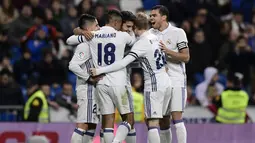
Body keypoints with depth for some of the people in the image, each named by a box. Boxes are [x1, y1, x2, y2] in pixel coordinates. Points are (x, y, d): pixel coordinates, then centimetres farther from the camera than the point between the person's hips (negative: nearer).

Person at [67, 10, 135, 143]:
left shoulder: (92, 36, 4)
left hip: (101, 84, 3)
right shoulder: (122, 36, -4)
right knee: (129, 119, 5)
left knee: (108, 120, 7)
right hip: (118, 84, -3)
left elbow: (69, 40, 18)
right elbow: (134, 42, 19)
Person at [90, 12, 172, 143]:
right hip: (166, 83, 8)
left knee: (152, 123, -9)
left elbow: (123, 63, -20)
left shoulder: (142, 43, -14)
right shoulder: (155, 38, 11)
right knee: (153, 121, 14)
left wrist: (100, 71, -18)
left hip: (154, 86, -8)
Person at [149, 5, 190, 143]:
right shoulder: (150, 33, 9)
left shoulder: (177, 32, -3)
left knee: (177, 118, -13)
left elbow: (186, 57, -7)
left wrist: (167, 51, -18)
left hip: (176, 81, -5)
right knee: (163, 122, 6)